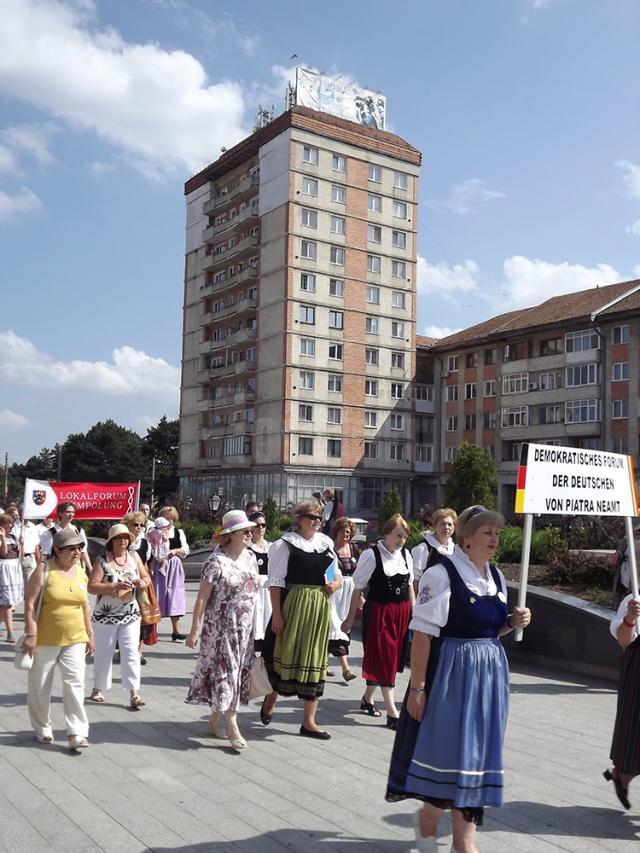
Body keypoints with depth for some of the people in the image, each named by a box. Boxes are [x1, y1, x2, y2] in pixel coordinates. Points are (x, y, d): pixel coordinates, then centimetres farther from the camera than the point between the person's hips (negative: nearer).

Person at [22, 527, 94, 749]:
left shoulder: (80, 571, 5)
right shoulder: (44, 569, -10)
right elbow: (29, 603, -12)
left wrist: (89, 634, 13)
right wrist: (31, 634, -16)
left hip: (74, 639, 3)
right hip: (45, 639, -3)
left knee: (75, 684, -4)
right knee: (40, 686, 10)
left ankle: (76, 733, 0)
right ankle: (43, 729, 28)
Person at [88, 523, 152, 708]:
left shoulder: (134, 557, 3)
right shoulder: (102, 561, -8)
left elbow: (147, 578, 12)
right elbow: (91, 587, -14)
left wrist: (143, 583, -12)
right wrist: (115, 586, -24)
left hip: (131, 615, 2)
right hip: (105, 616, -2)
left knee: (131, 653, -3)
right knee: (103, 653, 11)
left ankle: (134, 693, -3)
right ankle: (98, 689, 30)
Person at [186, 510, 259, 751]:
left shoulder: (250, 556, 6)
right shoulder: (217, 561, -14)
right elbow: (202, 597, -13)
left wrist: (256, 624, 13)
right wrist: (195, 629, -15)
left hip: (244, 627, 7)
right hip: (221, 627, -7)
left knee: (238, 671, 10)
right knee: (226, 671, -6)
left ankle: (215, 720, 24)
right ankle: (233, 728, -3)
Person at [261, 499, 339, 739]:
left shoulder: (326, 544, 10)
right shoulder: (286, 544, -6)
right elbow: (276, 582, -9)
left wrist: (335, 585, -2)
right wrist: (276, 614, -14)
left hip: (319, 609, 5)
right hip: (292, 606, -5)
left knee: (315, 658, 6)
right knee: (286, 654, 2)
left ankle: (309, 721, 15)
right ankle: (270, 700, 33)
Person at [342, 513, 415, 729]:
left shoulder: (405, 554, 5)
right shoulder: (371, 555, -12)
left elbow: (410, 585, 14)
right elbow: (358, 588, -9)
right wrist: (351, 617, -6)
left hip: (402, 612, 6)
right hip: (378, 611, -6)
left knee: (393, 658, 14)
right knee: (383, 659, -3)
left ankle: (368, 697, 33)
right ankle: (392, 713, 0)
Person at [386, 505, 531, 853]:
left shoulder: (496, 577, 8)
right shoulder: (442, 574, -15)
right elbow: (422, 634, -17)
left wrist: (512, 622, -2)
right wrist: (417, 686, -19)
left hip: (489, 673, 7)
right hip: (450, 674, -7)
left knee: (476, 753, 12)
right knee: (447, 750, 3)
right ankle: (428, 818, 30)